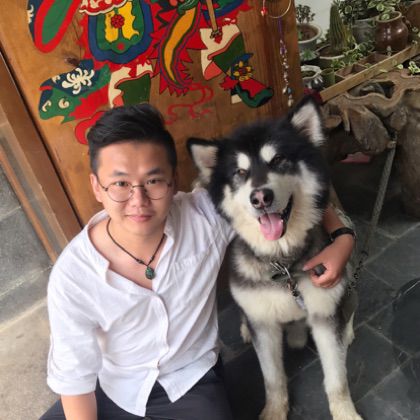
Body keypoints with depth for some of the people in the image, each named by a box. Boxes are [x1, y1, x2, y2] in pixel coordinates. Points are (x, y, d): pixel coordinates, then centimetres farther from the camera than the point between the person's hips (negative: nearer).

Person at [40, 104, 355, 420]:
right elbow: (74, 376, -14)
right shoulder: (72, 275, -24)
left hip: (191, 382, -1)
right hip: (110, 389, 1)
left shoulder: (208, 214, -24)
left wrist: (342, 238, -21)